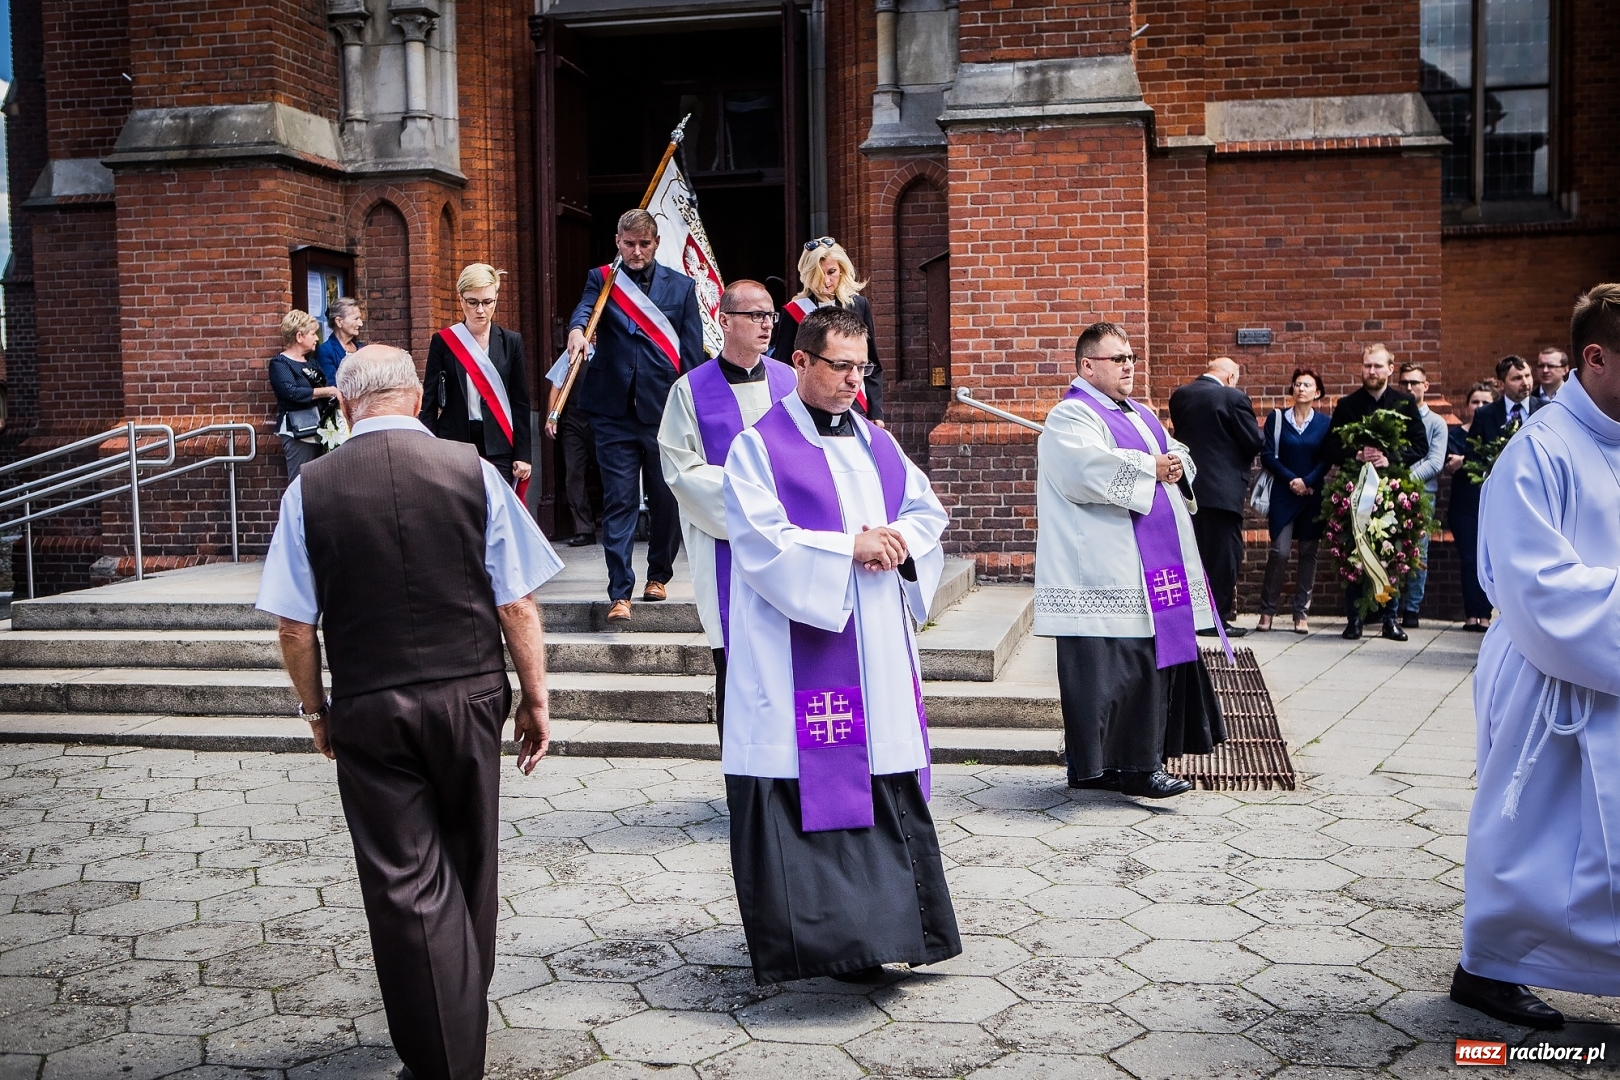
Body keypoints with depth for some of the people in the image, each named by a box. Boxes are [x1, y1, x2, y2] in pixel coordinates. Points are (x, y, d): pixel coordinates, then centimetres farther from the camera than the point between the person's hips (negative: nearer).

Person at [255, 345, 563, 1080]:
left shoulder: (310, 489, -6)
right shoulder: (473, 472, -6)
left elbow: (294, 625, -3)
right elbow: (517, 606, -5)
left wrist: (315, 709, 12)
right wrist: (536, 700, 5)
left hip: (369, 710, -1)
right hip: (470, 696, 2)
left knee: (404, 883, 7)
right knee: (469, 866, 20)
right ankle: (466, 1015, 41)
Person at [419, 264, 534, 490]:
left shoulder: (511, 342, 5)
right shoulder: (443, 342, 3)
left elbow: (520, 403, 6)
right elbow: (429, 402, 3)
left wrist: (523, 454, 1)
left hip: (499, 448, 1)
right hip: (454, 445, 0)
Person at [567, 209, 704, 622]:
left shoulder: (681, 287, 9)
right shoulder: (602, 279, 8)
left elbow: (692, 354, 6)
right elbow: (584, 309, -14)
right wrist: (577, 329, -38)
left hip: (665, 410, 1)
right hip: (615, 412, -1)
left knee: (666, 500, 9)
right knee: (619, 502, -2)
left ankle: (659, 575, 29)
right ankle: (619, 592, 0)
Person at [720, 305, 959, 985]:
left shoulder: (876, 443, 15)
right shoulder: (759, 446, -4)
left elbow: (927, 508, 15)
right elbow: (763, 543, -14)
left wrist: (901, 539, -7)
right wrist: (851, 549, -15)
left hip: (879, 647, 6)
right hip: (798, 654, -6)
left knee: (887, 790, 9)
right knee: (803, 788, -5)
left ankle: (881, 924, 21)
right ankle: (809, 936, 5)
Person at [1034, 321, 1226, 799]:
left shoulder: (1140, 416, 21)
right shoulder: (1070, 417, -8)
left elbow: (1179, 455, 21)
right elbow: (1090, 469, -26)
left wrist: (1176, 464, -3)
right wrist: (1151, 468, -15)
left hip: (1152, 571, 9)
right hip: (1104, 574, -9)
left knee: (1152, 664, 10)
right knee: (1108, 668, -8)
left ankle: (1140, 759, 18)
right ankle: (1097, 764, -1)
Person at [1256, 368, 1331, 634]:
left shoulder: (1324, 423, 7)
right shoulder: (1277, 418, 6)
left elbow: (1327, 460, 1)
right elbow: (1267, 456, 0)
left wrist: (1307, 482, -13)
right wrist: (1292, 479, -10)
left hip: (1313, 496, 1)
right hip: (1283, 494, -1)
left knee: (1308, 553, 2)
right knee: (1279, 552, -9)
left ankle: (1302, 613, 7)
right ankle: (1267, 610, 1)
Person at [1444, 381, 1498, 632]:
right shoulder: (1456, 433, 7)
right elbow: (1449, 465, -5)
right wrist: (1454, 464, -30)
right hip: (1464, 506, 0)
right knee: (1469, 560, -2)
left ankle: (1484, 614, 2)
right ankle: (1471, 614, 2)